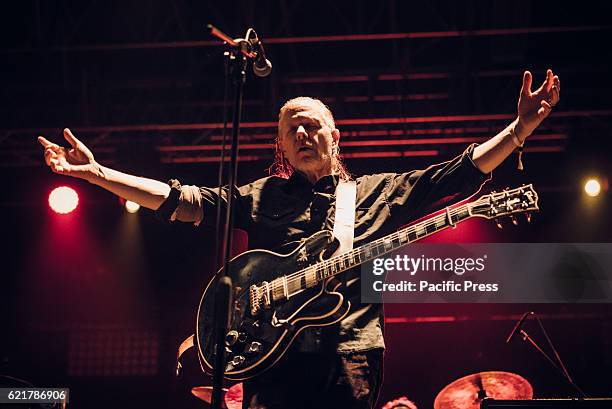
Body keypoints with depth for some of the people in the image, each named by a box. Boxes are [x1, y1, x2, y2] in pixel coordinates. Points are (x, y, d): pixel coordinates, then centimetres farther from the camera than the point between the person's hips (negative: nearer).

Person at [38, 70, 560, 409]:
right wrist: (97, 173, 2)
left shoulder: (379, 192, 17)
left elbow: (458, 174, 10)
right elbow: (182, 200, 11)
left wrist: (521, 129, 0)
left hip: (350, 360, 0)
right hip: (272, 351, 0)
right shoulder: (262, 197, 18)